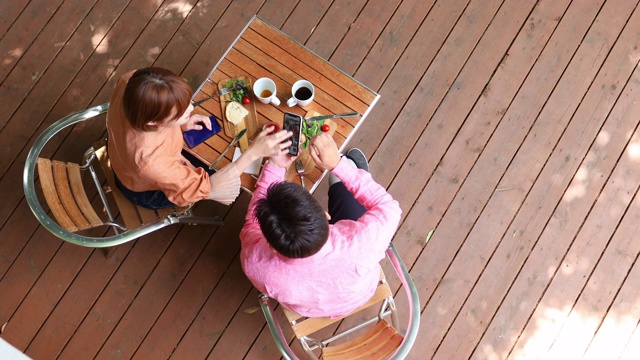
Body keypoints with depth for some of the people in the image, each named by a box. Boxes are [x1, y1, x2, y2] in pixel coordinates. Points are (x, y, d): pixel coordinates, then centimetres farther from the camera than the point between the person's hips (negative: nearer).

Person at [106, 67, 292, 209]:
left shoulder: (130, 81, -35)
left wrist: (180, 123, -18)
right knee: (227, 186, 7)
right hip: (147, 191, -5)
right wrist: (254, 152, -42)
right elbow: (204, 187, -35)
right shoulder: (151, 162, -50)